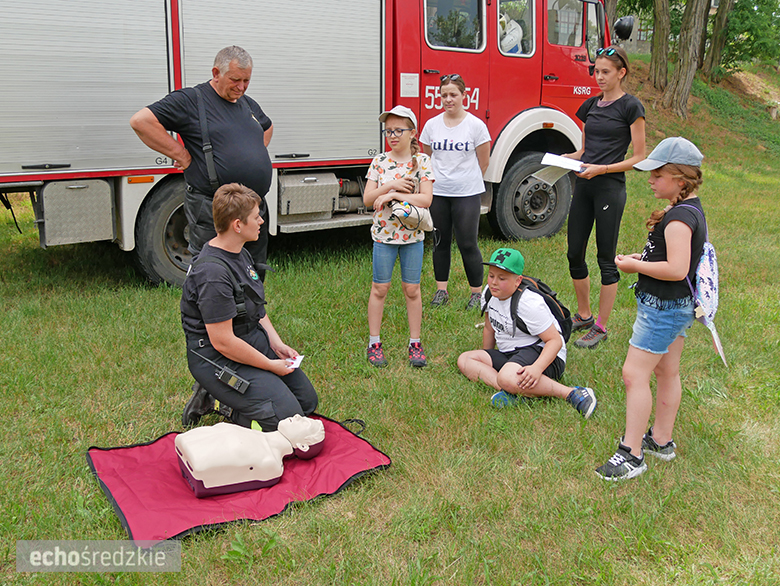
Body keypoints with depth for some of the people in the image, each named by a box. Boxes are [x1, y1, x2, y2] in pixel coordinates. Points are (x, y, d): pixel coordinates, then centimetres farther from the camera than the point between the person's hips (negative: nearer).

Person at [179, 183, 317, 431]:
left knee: (307, 400, 13)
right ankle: (214, 399, 1)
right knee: (287, 416, -17)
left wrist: (277, 343, 2)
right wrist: (271, 366, -16)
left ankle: (219, 396, 14)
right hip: (219, 360, -10)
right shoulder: (213, 273, -27)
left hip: (254, 342, 10)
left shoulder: (240, 253, 5)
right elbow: (222, 342, -26)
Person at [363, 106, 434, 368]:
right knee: (380, 288, 6)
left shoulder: (421, 162, -4)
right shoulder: (379, 162, 2)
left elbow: (426, 199, -13)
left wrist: (393, 195, -19)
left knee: (412, 289, 6)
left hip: (412, 234, -1)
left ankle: (415, 343, 17)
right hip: (384, 233, 1)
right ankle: (374, 342, 16)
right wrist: (391, 185, -16)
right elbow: (367, 199, -2)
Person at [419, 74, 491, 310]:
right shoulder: (431, 125, 5)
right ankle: (441, 289, 23)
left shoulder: (476, 125, -4)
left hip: (467, 193, -3)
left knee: (467, 244, -2)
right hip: (438, 193, 3)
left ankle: (477, 292, 12)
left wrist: (465, 180, 11)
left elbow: (483, 163, 3)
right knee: (440, 242, 10)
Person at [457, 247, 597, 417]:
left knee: (508, 378, -40)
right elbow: (490, 328, 19)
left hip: (543, 354, -9)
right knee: (464, 359, -8)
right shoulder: (489, 294, 3)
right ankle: (508, 390, -28)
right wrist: (485, 361, 23)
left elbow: (555, 340, -23)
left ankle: (572, 393, -29)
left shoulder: (529, 304, -21)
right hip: (508, 355, 9)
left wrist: (537, 368, -38)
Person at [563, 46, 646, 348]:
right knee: (574, 254, 10)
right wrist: (565, 157, -2)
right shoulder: (591, 105, 13)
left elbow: (638, 157, -8)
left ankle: (601, 326, 11)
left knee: (606, 259, 1)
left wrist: (601, 169, -19)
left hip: (610, 188, -7)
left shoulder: (631, 107, -6)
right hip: (583, 186, 7)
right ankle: (583, 315, 27)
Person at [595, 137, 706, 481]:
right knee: (667, 372, 19)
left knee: (634, 374, -7)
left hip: (662, 307, -11)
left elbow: (676, 269, -30)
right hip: (679, 306, 11)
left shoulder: (679, 217, -23)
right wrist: (645, 258, 8)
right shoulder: (691, 210, 9)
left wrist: (635, 266, -18)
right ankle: (662, 440, 32)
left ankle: (632, 455, -1)